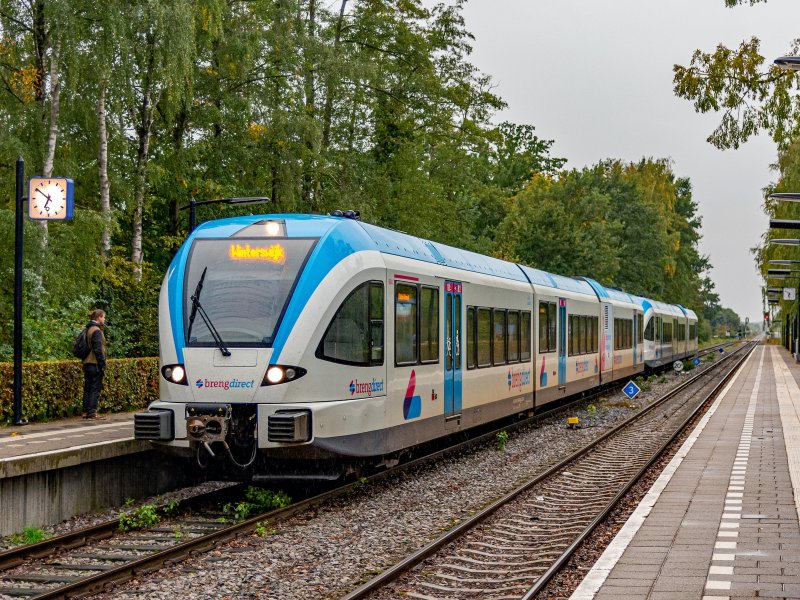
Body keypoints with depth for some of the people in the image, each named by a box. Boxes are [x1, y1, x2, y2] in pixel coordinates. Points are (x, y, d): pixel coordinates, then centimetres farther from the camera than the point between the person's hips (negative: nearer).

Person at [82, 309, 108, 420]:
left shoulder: (88, 330, 14)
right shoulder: (96, 331, -14)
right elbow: (98, 349, -19)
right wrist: (102, 365, -16)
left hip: (87, 364, 9)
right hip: (95, 364, -9)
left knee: (87, 388, 11)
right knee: (95, 388, -6)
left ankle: (86, 411, 14)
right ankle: (92, 413, -7)